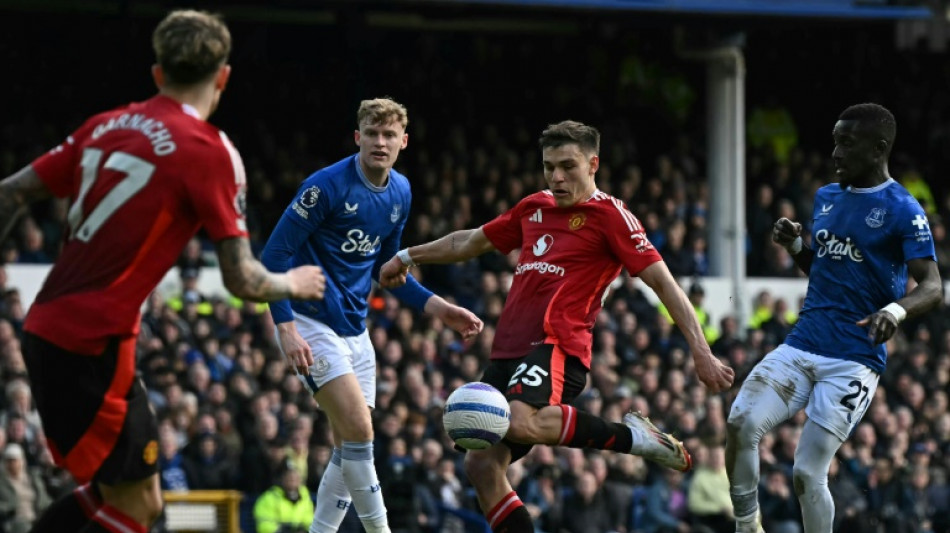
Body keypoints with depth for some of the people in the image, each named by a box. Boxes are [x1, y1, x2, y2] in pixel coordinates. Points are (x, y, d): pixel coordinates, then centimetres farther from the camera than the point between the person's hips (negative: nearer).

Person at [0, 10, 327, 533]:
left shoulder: (107, 125, 10)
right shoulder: (210, 151, -10)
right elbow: (241, 279, -10)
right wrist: (293, 284, 11)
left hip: (47, 328, 8)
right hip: (93, 346, -8)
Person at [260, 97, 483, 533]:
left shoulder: (400, 192, 6)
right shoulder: (328, 185, -17)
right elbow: (274, 255, -16)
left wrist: (440, 309, 9)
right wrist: (286, 327, -24)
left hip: (354, 329, 8)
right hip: (311, 324, -8)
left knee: (350, 449, 7)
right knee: (359, 430, -18)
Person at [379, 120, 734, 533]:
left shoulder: (609, 215, -1)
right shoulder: (535, 208, 20)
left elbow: (662, 282, -6)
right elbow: (471, 242, 37)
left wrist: (701, 352, -14)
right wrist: (409, 257, 42)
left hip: (555, 347, -7)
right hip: (508, 351, 8)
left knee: (521, 423, -36)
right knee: (481, 464, -6)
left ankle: (631, 436, -17)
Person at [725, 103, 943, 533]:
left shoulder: (902, 209, -7)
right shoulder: (826, 198, 14)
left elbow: (931, 286, -15)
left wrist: (896, 309, -36)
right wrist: (794, 246, 5)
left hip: (854, 361, -6)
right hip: (801, 345, 6)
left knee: (807, 475, -11)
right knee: (742, 424, -17)